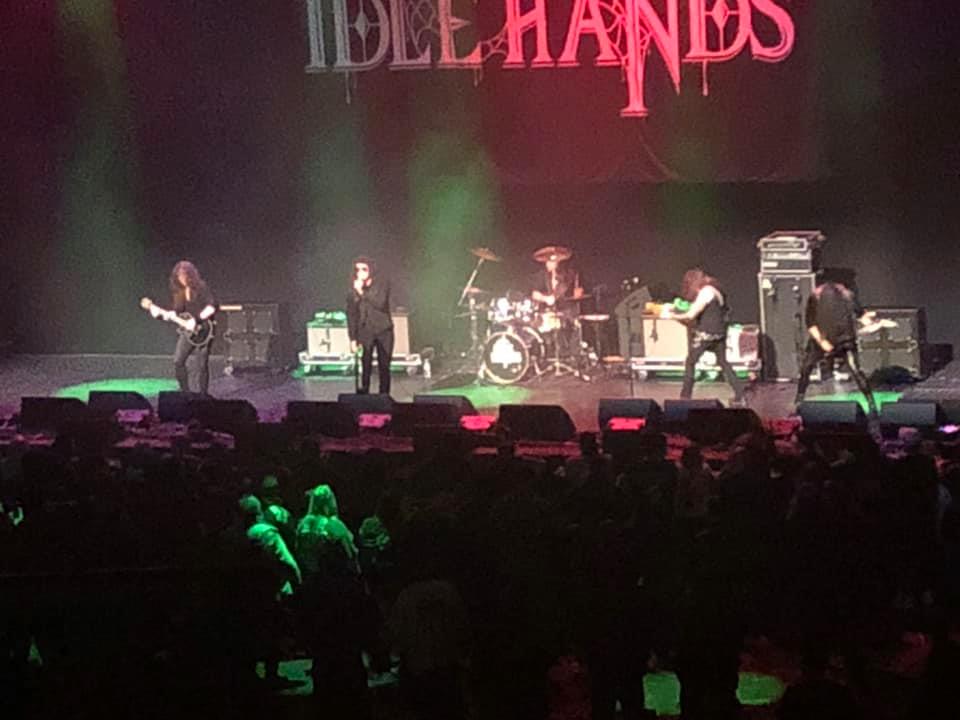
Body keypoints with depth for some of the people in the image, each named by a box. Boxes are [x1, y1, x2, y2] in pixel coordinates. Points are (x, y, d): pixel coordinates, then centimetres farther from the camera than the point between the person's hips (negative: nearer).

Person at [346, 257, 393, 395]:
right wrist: (353, 338, 1)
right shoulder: (353, 291, 1)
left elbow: (380, 303, -18)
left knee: (384, 367, 3)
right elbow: (351, 314, 4)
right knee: (365, 367, -7)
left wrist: (362, 292, -21)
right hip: (365, 333, 0)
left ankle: (384, 396, 12)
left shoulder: (382, 285, -3)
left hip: (383, 331, 0)